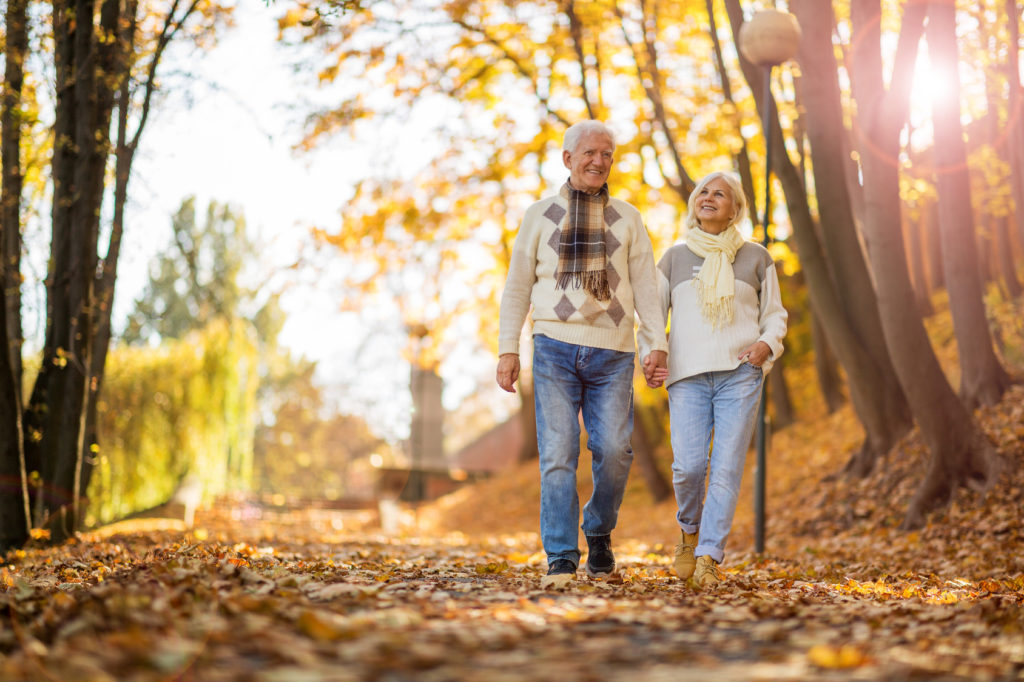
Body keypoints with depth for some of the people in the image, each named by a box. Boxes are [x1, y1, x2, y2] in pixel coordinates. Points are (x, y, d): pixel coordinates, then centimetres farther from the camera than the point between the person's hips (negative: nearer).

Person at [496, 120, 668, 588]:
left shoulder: (627, 219, 15)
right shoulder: (540, 215, 11)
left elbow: (645, 285, 10)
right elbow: (517, 287, 12)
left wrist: (657, 343, -2)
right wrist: (508, 349, 4)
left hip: (612, 352, 1)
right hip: (555, 346, -1)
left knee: (614, 451, -8)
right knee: (558, 455, -6)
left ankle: (599, 533, 18)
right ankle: (561, 559, 0)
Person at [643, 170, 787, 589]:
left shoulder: (756, 258, 13)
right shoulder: (674, 258, 15)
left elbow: (775, 315, 17)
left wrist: (766, 345, -4)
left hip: (740, 375, 0)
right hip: (688, 376, 0)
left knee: (726, 467, -10)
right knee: (688, 465, -11)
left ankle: (709, 558, -7)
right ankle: (690, 531, 18)